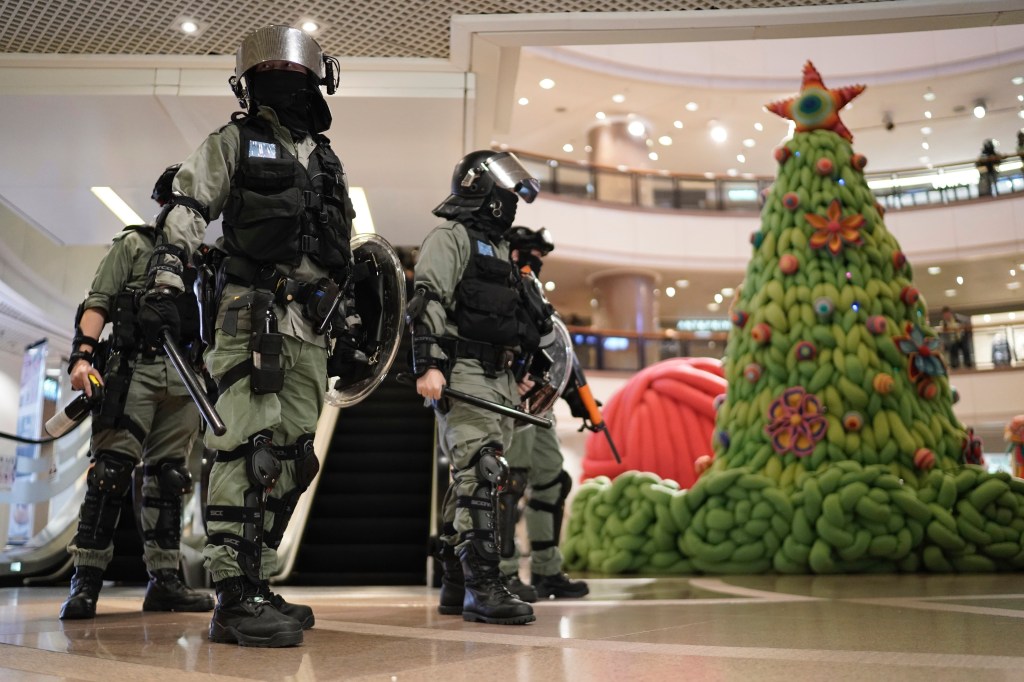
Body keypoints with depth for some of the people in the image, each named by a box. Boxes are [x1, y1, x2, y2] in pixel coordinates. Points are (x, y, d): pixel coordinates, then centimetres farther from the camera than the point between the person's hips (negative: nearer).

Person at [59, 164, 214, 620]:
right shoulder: (133, 244, 11)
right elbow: (98, 303, 1)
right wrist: (82, 355, -14)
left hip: (186, 380, 4)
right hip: (135, 368, -4)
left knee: (168, 476, 4)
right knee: (111, 470, -11)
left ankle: (164, 580, 7)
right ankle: (86, 579, -7)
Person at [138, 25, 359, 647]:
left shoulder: (327, 159, 24)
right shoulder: (233, 142, 8)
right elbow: (186, 214, -1)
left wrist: (346, 319, 21)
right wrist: (165, 285, -13)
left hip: (310, 326, 6)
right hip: (251, 313, -6)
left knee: (291, 457, 5)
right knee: (250, 449, -16)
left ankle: (258, 585, 13)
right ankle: (235, 599, -14)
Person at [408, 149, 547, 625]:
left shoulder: (499, 248, 27)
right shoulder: (450, 237, -1)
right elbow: (428, 303, -14)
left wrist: (522, 371, 27)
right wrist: (428, 364, -24)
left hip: (500, 377, 9)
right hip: (464, 373, -9)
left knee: (475, 478, 9)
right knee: (479, 471, -16)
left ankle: (456, 586, 15)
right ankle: (482, 587, -17)